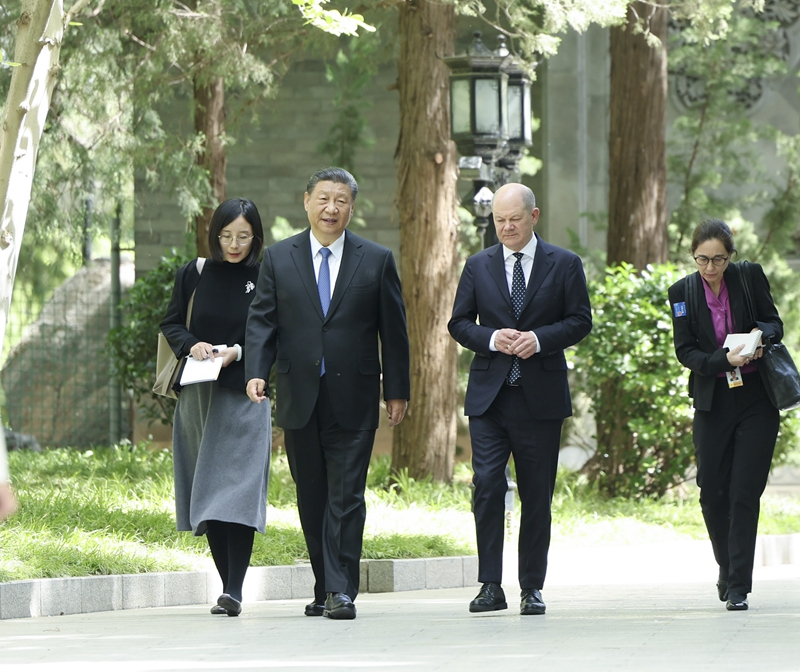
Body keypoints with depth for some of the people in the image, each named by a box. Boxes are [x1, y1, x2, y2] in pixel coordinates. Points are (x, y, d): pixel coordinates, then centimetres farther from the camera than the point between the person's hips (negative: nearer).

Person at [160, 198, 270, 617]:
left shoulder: (265, 280, 0)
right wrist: (191, 345, -10)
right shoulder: (195, 274, 7)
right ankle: (228, 585, 12)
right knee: (206, 494, 5)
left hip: (244, 394, -3)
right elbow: (170, 323, 10)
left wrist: (239, 352, -15)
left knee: (237, 490, -13)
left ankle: (234, 591, -17)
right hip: (197, 394, 3)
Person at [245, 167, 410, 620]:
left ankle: (342, 591, -9)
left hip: (353, 400, -2)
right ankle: (325, 588, 16)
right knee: (312, 498, 8)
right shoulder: (279, 259, 7)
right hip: (299, 397, 2)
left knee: (346, 495, -8)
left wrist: (397, 390, 4)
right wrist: (257, 372, -11)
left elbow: (393, 329, 6)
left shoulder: (376, 260, 4)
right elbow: (262, 320, 4)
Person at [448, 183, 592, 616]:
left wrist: (539, 339, -14)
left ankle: (532, 588, 11)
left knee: (537, 495, 3)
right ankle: (491, 585, -7)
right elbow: (459, 323, 10)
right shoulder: (478, 266, 10)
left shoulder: (564, 265, 5)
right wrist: (491, 338, -10)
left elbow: (580, 321, 2)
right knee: (487, 486, -10)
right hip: (489, 396, 1)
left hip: (540, 397, -1)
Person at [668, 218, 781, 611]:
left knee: (744, 494, -7)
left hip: (756, 402, -2)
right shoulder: (683, 293, 1)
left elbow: (775, 325, 3)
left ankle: (738, 587, -5)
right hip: (712, 404, 2)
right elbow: (685, 351, -3)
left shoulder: (750, 277, -2)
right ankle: (727, 570, 26)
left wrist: (761, 333, -20)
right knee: (712, 494, 2)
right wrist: (725, 360, -20)